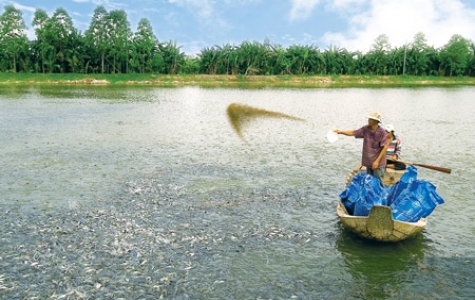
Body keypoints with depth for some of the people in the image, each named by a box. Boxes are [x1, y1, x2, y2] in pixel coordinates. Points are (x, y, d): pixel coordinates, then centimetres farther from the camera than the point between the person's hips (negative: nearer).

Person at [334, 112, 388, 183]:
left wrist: (377, 161, -18)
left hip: (378, 163, -6)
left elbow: (385, 147, -17)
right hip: (369, 161, 6)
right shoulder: (365, 129, -1)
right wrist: (341, 131, -8)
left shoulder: (382, 132, -18)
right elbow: (353, 133, 5)